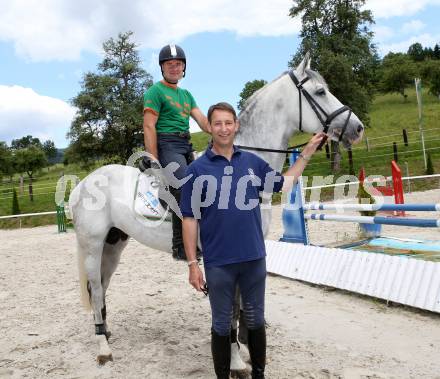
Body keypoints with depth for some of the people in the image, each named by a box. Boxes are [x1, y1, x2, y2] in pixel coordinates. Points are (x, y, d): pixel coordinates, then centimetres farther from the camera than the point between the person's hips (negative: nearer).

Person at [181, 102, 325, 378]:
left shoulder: (253, 162, 4)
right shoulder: (197, 169, -6)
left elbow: (284, 183, 19)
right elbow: (190, 219, -6)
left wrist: (307, 153, 16)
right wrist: (192, 264, -8)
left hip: (255, 259, 3)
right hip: (218, 264, -3)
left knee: (256, 321, 18)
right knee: (222, 325, 12)